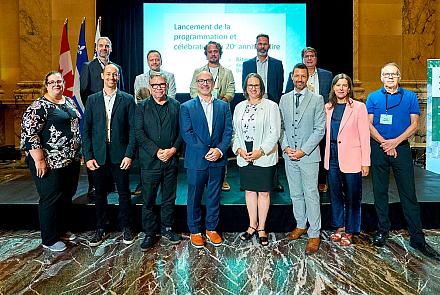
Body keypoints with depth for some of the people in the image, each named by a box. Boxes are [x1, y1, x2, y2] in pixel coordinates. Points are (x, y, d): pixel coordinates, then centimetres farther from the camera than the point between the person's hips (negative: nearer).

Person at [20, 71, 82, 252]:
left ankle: (62, 230, 33)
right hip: (50, 163, -7)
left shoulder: (69, 102, 12)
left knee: (67, 196, 16)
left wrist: (78, 153, 18)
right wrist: (39, 161, -19)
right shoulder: (39, 106, -11)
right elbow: (29, 134, -16)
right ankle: (49, 239, 18)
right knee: (51, 199, 3)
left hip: (71, 160, 8)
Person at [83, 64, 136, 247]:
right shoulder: (92, 100, 8)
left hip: (119, 155, -2)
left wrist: (129, 154, -10)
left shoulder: (127, 100, 2)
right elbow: (86, 130, 5)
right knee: (100, 193, 11)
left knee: (124, 192, 7)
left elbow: (132, 129, -2)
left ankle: (126, 228, 23)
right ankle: (100, 229, 26)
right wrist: (88, 156, -3)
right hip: (98, 155, 2)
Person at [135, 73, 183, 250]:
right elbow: (139, 134, -5)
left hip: (171, 161, 2)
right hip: (150, 161, -1)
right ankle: (149, 234, 20)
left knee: (169, 199, 12)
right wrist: (157, 151, -14)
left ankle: (167, 229, 29)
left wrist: (173, 149, -11)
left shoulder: (176, 106, 9)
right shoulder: (142, 107, 4)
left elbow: (181, 131, 5)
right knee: (148, 201, 6)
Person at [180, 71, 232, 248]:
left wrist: (220, 150, -13)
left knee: (214, 197, 12)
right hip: (196, 160, -2)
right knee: (194, 197, 8)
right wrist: (206, 152, -15)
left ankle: (212, 229, 27)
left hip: (218, 160, 2)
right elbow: (186, 133, -7)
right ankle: (195, 231, 23)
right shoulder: (186, 107, 2)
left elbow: (228, 131, 4)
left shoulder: (223, 106, 10)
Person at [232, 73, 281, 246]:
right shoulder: (239, 107, 12)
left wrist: (261, 151, -17)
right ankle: (252, 225, 26)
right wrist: (239, 149, -5)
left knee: (264, 192, 4)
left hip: (264, 157, -4)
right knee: (249, 191, 11)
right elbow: (235, 132, 11)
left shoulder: (271, 106, -2)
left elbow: (275, 133, -8)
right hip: (244, 157, 4)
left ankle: (261, 228, 17)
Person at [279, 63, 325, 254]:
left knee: (311, 195, -1)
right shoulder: (284, 99, 9)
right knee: (295, 194, 14)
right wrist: (285, 147, -5)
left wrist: (303, 150, -13)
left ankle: (314, 234, 10)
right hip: (289, 155, 4)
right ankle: (301, 225, 31)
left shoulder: (317, 100, -2)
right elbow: (280, 126, 10)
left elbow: (319, 130, -6)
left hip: (309, 155, -4)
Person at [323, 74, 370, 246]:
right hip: (332, 157, 4)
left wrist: (365, 162, -8)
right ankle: (339, 226, 30)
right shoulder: (328, 107, 8)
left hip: (351, 158, -4)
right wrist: (326, 156, 4)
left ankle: (349, 231, 22)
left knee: (352, 196, 6)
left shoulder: (359, 107, -4)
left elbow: (364, 136, -6)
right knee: (334, 193, 13)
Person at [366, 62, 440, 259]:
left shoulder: (410, 97, 7)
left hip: (401, 147, 0)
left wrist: (395, 141, -13)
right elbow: (369, 124, 1)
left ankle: (417, 238, 9)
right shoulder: (373, 97, 7)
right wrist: (384, 143, -11)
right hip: (378, 148, 1)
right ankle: (383, 230, 22)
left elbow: (414, 124, 0)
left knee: (409, 193, 1)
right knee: (380, 191, 8)